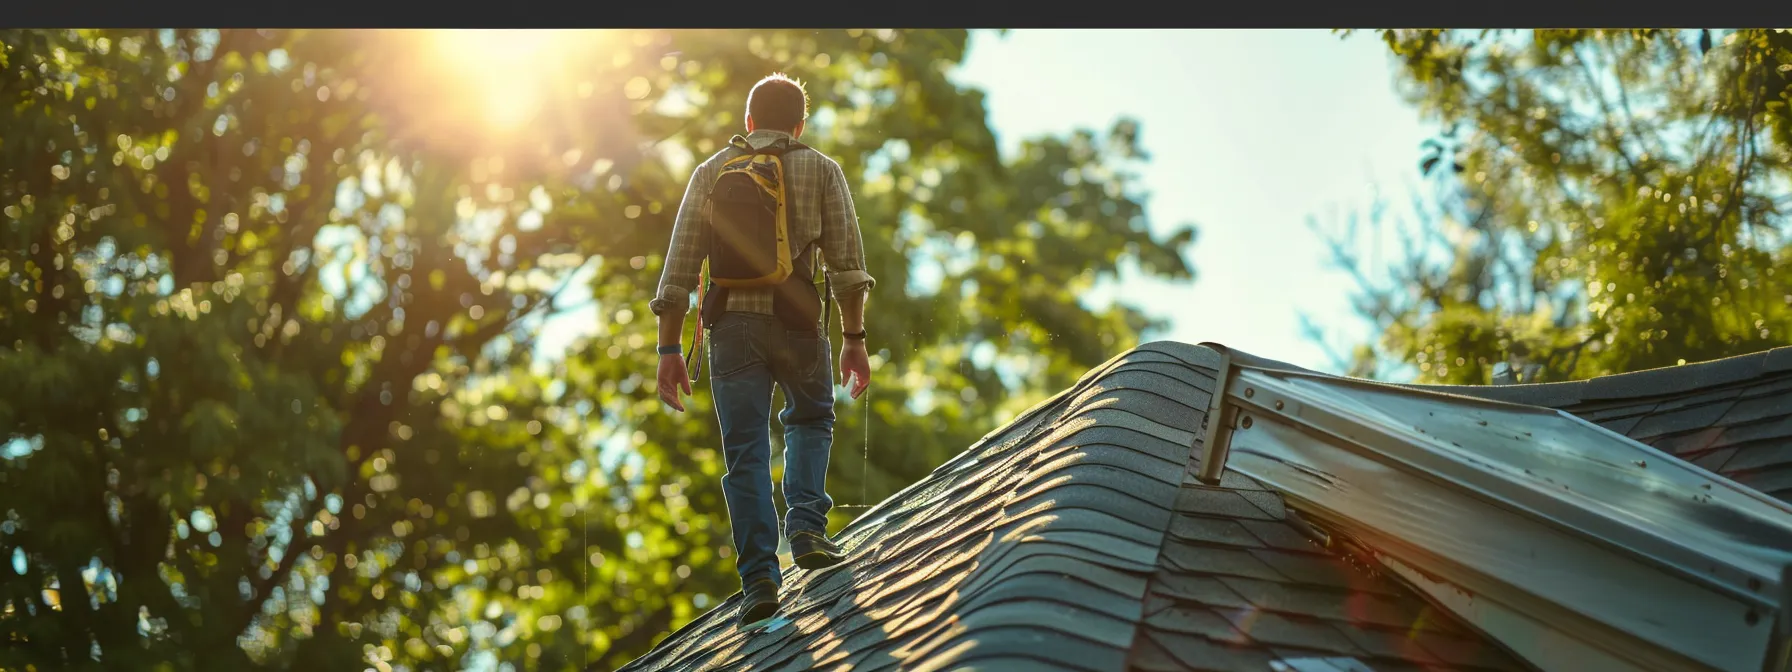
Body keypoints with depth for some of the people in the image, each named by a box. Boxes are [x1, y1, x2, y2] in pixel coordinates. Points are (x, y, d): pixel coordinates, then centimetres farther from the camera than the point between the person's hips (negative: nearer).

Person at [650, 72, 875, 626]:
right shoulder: (821, 170, 10)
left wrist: (669, 350, 8)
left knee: (745, 451, 5)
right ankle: (806, 528, 4)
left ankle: (759, 576, -2)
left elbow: (679, 268, 7)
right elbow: (846, 260, 0)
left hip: (731, 323, 1)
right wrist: (854, 339, 3)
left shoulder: (712, 171, 14)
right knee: (811, 420, 23)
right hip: (797, 322, -1)